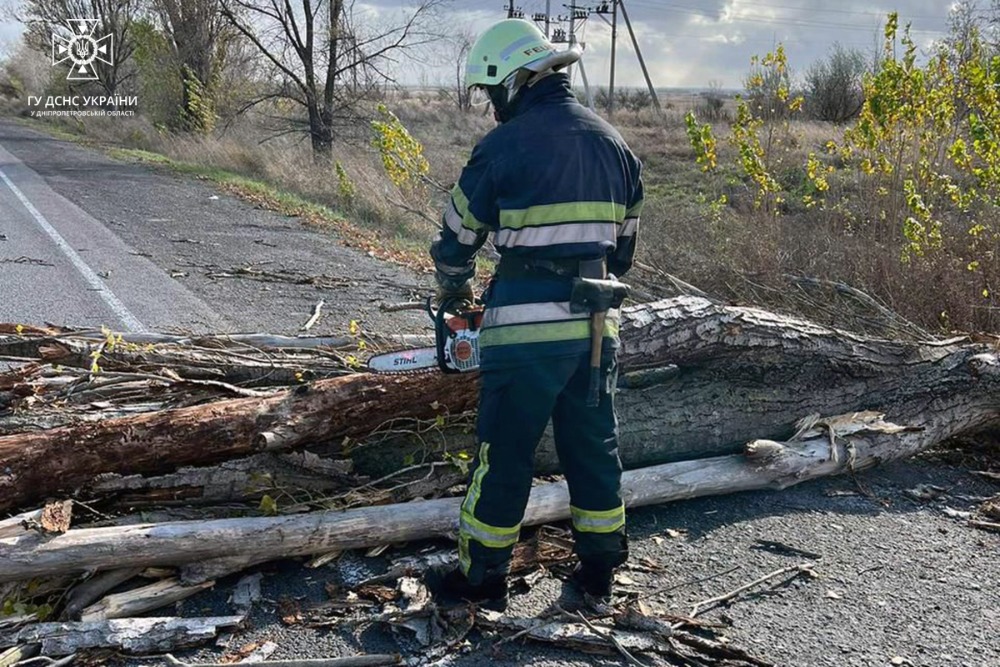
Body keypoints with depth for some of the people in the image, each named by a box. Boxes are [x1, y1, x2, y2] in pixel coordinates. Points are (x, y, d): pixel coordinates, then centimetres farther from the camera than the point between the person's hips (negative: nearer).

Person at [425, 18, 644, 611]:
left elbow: (458, 240, 2)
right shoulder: (615, 145, 10)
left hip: (525, 330, -6)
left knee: (504, 456, 6)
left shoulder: (503, 146, -8)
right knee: (595, 448, 17)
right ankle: (601, 568, 29)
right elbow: (624, 243, 15)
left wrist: (453, 296, 20)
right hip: (597, 327, 6)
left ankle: (482, 579, 19)